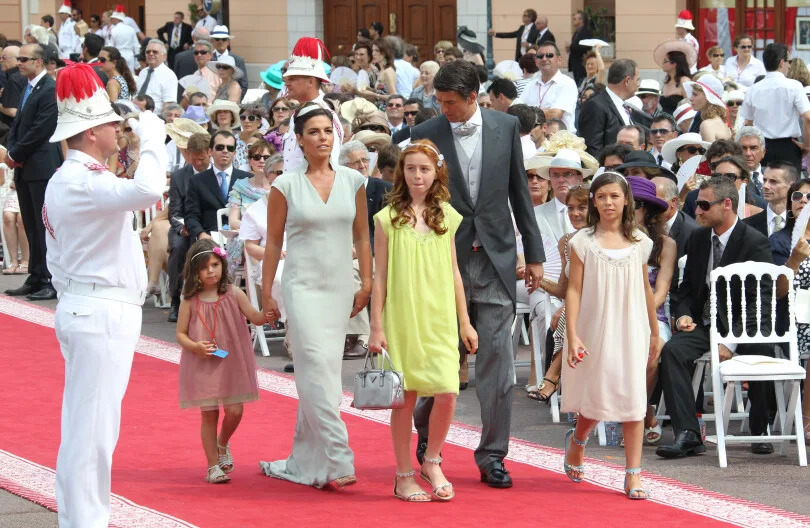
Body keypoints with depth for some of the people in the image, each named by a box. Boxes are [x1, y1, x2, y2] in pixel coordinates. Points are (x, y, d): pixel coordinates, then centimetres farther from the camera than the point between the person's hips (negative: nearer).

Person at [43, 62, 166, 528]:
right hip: (102, 314, -11)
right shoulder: (83, 182, -18)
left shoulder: (63, 183, 16)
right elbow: (147, 191, -36)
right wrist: (151, 138, -21)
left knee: (84, 425, 15)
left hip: (83, 311, 11)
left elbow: (57, 260, 21)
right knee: (93, 426, -8)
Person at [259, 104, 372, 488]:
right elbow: (273, 243, 3)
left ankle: (304, 464, 15)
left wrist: (366, 283, 5)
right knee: (317, 374, -13)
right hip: (302, 287, -3)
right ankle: (337, 462, -17)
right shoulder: (286, 185, -2)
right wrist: (266, 294, 3)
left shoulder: (352, 181, 6)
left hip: (339, 289, 3)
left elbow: (362, 237, 11)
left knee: (320, 377, 7)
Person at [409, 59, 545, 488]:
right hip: (446, 259, -1)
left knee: (496, 357, -2)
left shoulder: (506, 127, 3)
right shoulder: (426, 135, -3)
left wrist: (534, 253, 9)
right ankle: (426, 425, 33)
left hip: (495, 258, 1)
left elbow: (519, 192, 9)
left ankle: (492, 456, 4)